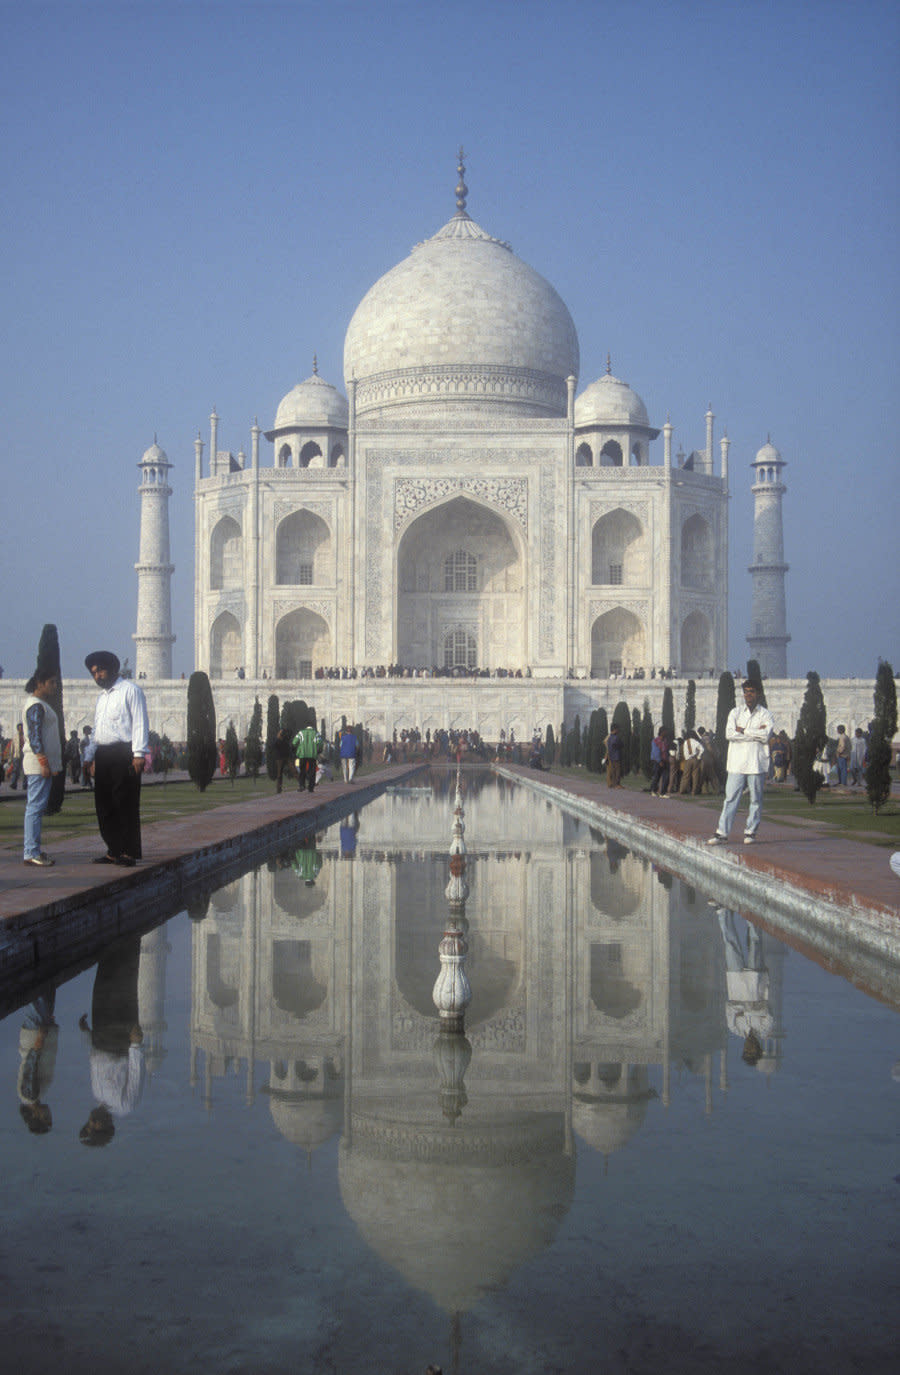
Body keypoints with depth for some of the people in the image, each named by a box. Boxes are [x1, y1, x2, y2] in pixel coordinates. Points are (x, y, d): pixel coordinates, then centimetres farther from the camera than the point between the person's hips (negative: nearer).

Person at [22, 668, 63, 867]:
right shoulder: (36, 706, -12)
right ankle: (31, 853, -10)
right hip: (38, 762, -10)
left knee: (36, 807, 10)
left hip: (43, 763, 10)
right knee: (35, 807, -10)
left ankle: (34, 851, 13)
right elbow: (34, 737, -18)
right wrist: (44, 762, -22)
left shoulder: (42, 704, 19)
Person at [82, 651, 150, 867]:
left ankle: (129, 852, -6)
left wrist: (139, 754, -17)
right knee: (104, 805, 6)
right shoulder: (103, 696, 23)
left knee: (126, 804, -8)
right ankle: (114, 851, 12)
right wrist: (89, 757, 22)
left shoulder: (130, 690, -2)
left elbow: (140, 722, -9)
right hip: (103, 755, 8)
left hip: (124, 754, -8)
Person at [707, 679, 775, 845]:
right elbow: (729, 734, -6)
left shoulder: (765, 714, 6)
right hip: (737, 763, 1)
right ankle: (722, 833, 1)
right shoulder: (735, 712, 10)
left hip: (757, 764, -1)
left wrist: (742, 731, -8)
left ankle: (750, 831, 13)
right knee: (731, 798, -1)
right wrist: (755, 734, -10)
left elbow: (766, 735, -11)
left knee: (756, 799, 3)